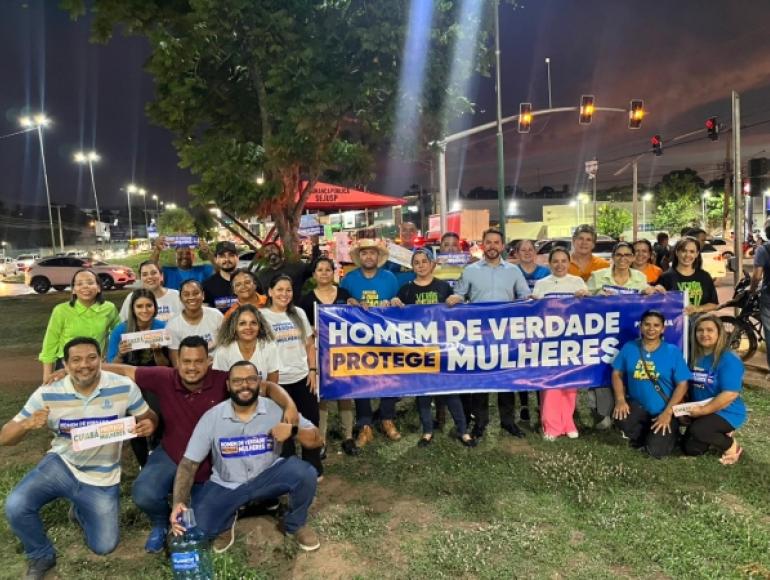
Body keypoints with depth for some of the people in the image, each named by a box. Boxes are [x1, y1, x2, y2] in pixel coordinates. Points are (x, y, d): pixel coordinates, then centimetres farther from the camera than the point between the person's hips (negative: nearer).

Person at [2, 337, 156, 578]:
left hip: (102, 479, 0)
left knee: (104, 547, 3)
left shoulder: (124, 388, -18)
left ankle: (80, 511, 37)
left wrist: (149, 424, -30)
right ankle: (41, 557, 6)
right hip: (60, 465, 0)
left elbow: (149, 417, -4)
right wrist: (28, 424, -34)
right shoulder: (47, 394, -16)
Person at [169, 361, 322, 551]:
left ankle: (295, 525, 3)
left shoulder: (277, 409, -14)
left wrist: (293, 429, -33)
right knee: (198, 528, -23)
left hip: (267, 477, 0)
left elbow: (316, 440, -12)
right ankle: (229, 517, 15)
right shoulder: (211, 417, -13)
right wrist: (179, 503, -26)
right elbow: (189, 463, -11)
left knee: (305, 473, -29)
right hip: (226, 485, 1)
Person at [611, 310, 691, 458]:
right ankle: (642, 437, 5)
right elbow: (617, 373, 3)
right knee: (620, 416, -31)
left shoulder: (673, 351, -7)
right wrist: (620, 400, -14)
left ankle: (670, 433, 18)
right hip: (638, 406, 2)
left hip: (664, 412, -2)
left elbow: (682, 384, -8)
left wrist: (667, 412, -16)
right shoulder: (629, 348, -1)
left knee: (656, 451, -20)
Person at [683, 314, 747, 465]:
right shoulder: (695, 357, 3)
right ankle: (720, 436, 25)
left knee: (697, 430, -32)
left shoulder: (729, 359, -20)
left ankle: (731, 445, -3)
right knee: (690, 449, 2)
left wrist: (702, 410, -23)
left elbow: (730, 395, -27)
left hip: (727, 413, -7)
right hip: (700, 413, 7)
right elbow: (690, 386, 11)